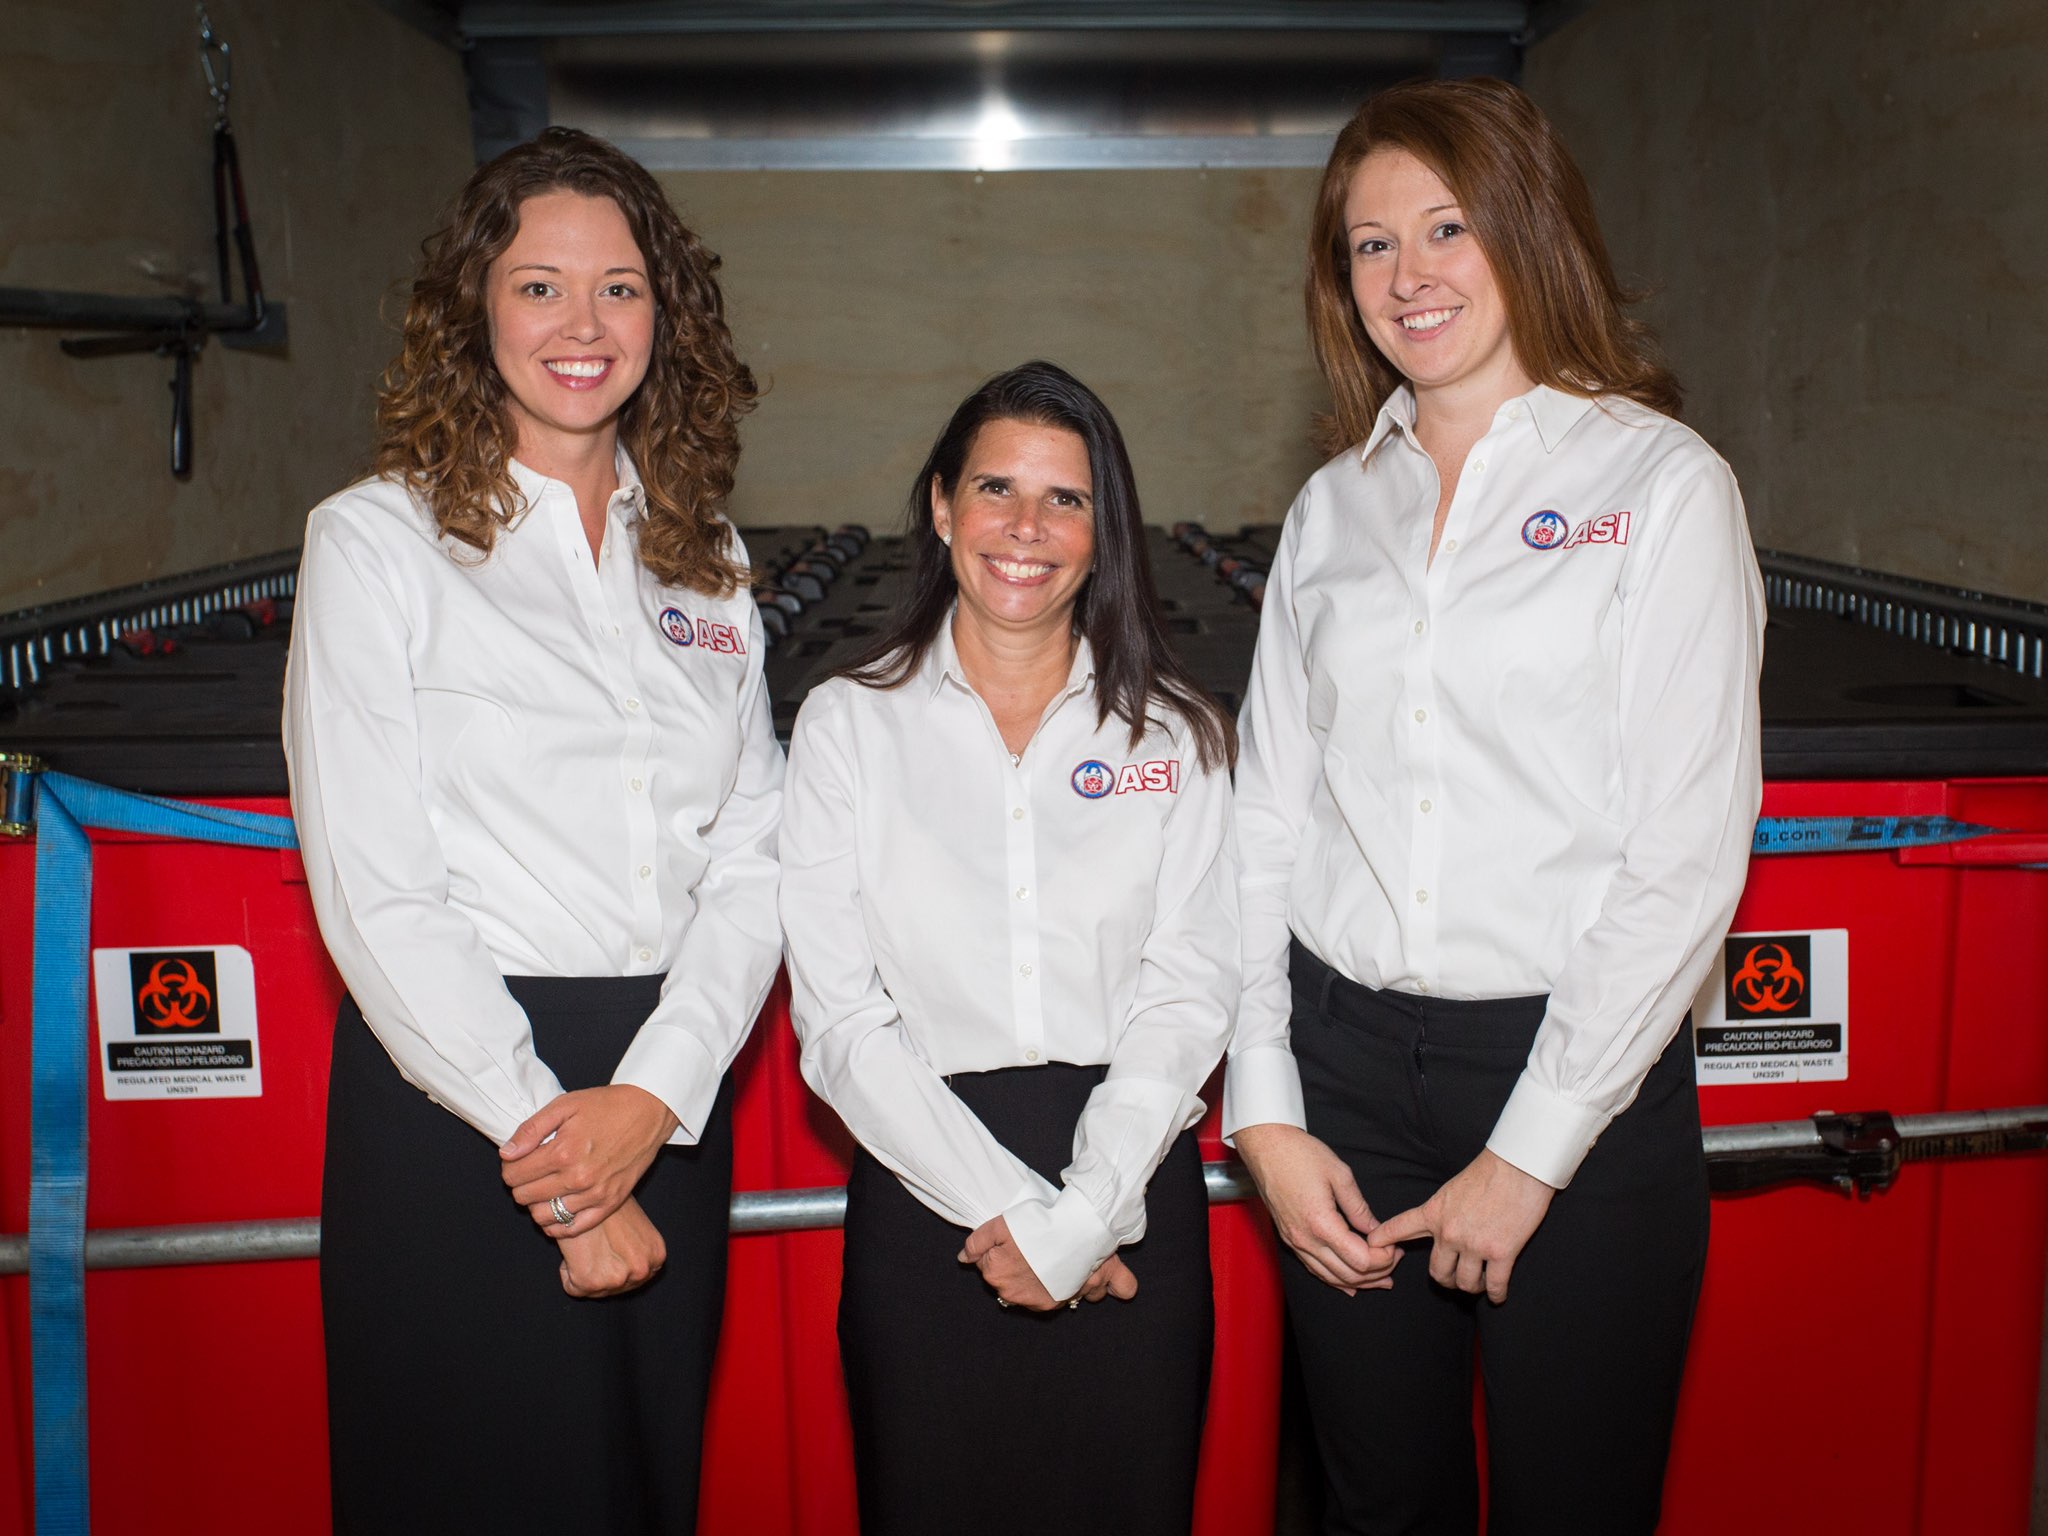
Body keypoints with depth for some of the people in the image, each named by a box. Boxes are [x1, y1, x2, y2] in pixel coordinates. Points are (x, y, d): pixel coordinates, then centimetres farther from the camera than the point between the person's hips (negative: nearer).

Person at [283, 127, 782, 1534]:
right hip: (453, 1087, -4)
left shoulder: (706, 561, 9)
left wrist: (650, 1100, -10)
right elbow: (373, 894, -10)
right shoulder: (378, 540, -3)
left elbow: (751, 857, 3)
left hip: (669, 1102, 4)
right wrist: (543, 1138, -12)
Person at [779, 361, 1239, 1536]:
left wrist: (1081, 1216, -12)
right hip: (926, 1200, 0)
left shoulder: (1179, 732, 6)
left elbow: (1190, 995, -1)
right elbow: (841, 1018, -4)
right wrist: (1012, 1207, -11)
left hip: (1134, 1191, 1)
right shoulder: (849, 723, 3)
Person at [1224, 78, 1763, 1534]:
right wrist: (1267, 1113, 0)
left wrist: (1529, 1153, -10)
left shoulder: (1661, 483, -3)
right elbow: (1268, 821, 7)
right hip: (1344, 1066, 4)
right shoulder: (1334, 509, 9)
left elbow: (1688, 856, -9)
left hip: (1579, 1073, -3)